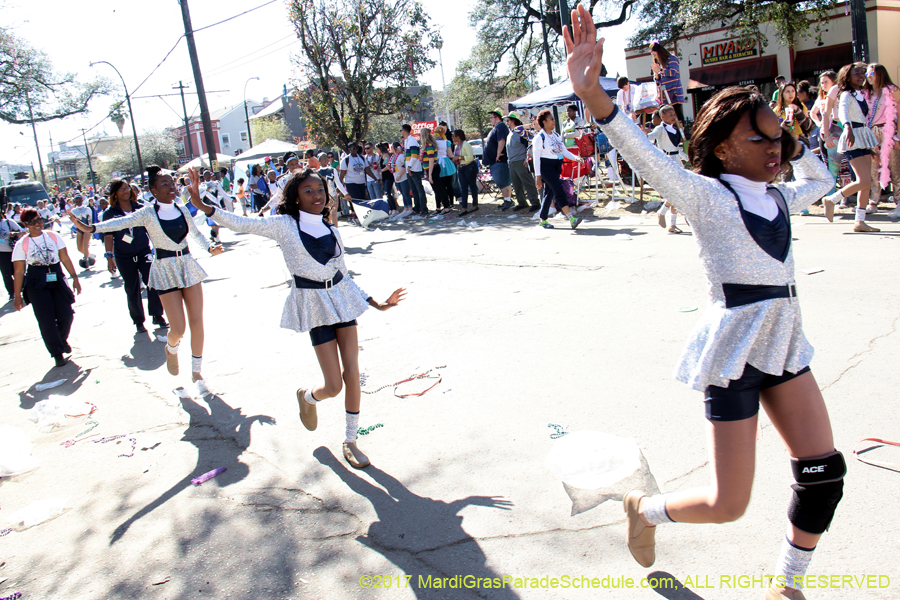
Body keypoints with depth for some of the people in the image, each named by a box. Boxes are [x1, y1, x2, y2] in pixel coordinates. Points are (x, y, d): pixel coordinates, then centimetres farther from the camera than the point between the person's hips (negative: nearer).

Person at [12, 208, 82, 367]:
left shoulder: (53, 237, 3)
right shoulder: (22, 244, -2)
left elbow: (65, 258, 6)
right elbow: (19, 271, -2)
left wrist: (74, 277, 2)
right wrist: (17, 295, -2)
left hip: (57, 279, 2)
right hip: (37, 285, -2)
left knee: (66, 315, -2)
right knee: (46, 320, -4)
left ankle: (63, 339, 30)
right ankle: (57, 353, 9)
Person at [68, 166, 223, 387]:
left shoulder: (182, 209, 6)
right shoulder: (148, 213, -6)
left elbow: (196, 233, 18)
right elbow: (121, 222, -18)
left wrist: (210, 247, 1)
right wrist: (90, 228, -32)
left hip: (188, 265, 4)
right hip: (165, 269, -4)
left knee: (197, 322, 2)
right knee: (178, 328, -7)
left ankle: (196, 372, 18)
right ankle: (171, 349, 31)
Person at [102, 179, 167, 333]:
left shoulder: (140, 208, 3)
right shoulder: (109, 213, -1)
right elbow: (108, 236, -3)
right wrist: (109, 256, -10)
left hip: (144, 252, 1)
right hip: (124, 257, -1)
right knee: (132, 290, 7)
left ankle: (157, 316, 8)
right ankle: (138, 321, 19)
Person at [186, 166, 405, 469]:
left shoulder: (331, 229, 10)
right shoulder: (284, 225, -2)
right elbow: (240, 223, -6)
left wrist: (376, 303, 12)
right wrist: (202, 205, -19)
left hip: (342, 298, 4)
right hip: (314, 305, -4)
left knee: (352, 374, 0)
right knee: (333, 386, -6)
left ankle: (350, 441, 18)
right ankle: (307, 397, 32)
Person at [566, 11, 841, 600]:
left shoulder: (778, 197, 13)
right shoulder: (707, 195, -9)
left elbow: (821, 178, 36)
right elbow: (647, 157, -27)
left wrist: (792, 139, 23)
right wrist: (593, 93, -41)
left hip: (784, 342, 8)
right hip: (735, 347, -7)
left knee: (825, 471, 3)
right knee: (728, 505, -3)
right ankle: (646, 508, 28)